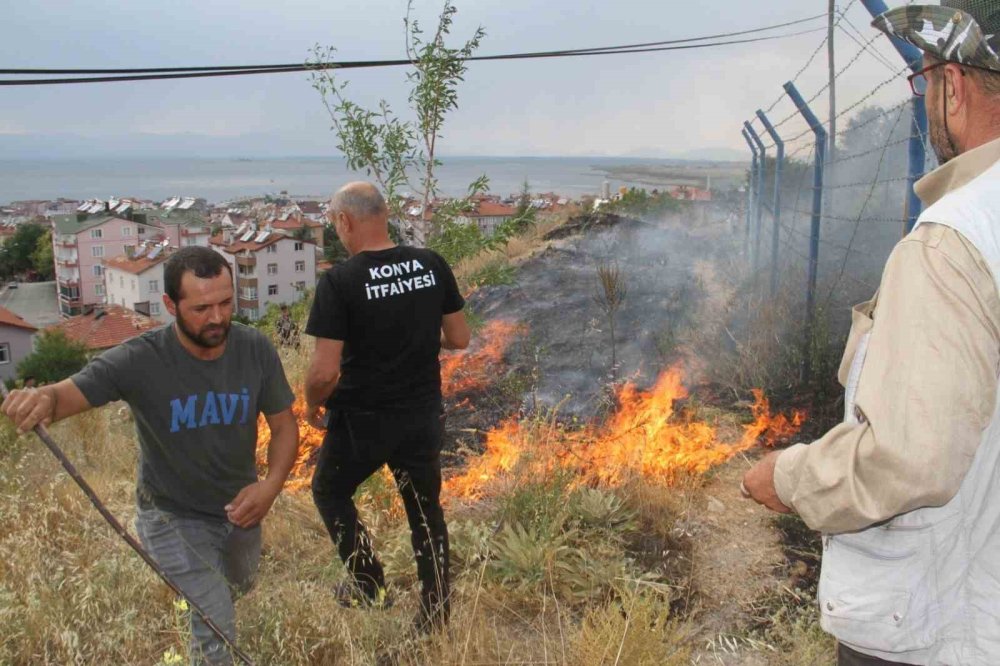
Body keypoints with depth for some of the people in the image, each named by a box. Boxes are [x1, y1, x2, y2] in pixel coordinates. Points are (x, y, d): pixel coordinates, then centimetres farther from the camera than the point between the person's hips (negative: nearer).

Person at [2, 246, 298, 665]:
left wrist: (271, 484, -26)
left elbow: (284, 424, -8)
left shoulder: (255, 350, -18)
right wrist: (41, 399, -63)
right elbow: (67, 394, -38)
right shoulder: (140, 361, -29)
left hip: (239, 507, 5)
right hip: (173, 515, -4)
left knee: (238, 588, 32)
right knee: (217, 632, -13)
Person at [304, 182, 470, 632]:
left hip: (364, 417, -4)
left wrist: (312, 404, 0)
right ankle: (436, 614, 29)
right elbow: (459, 339, 4)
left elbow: (325, 371, -20)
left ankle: (369, 583, 25)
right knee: (425, 510, 19)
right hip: (424, 413, 5)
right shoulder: (432, 266, -5)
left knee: (329, 491, 24)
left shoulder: (339, 282, -18)